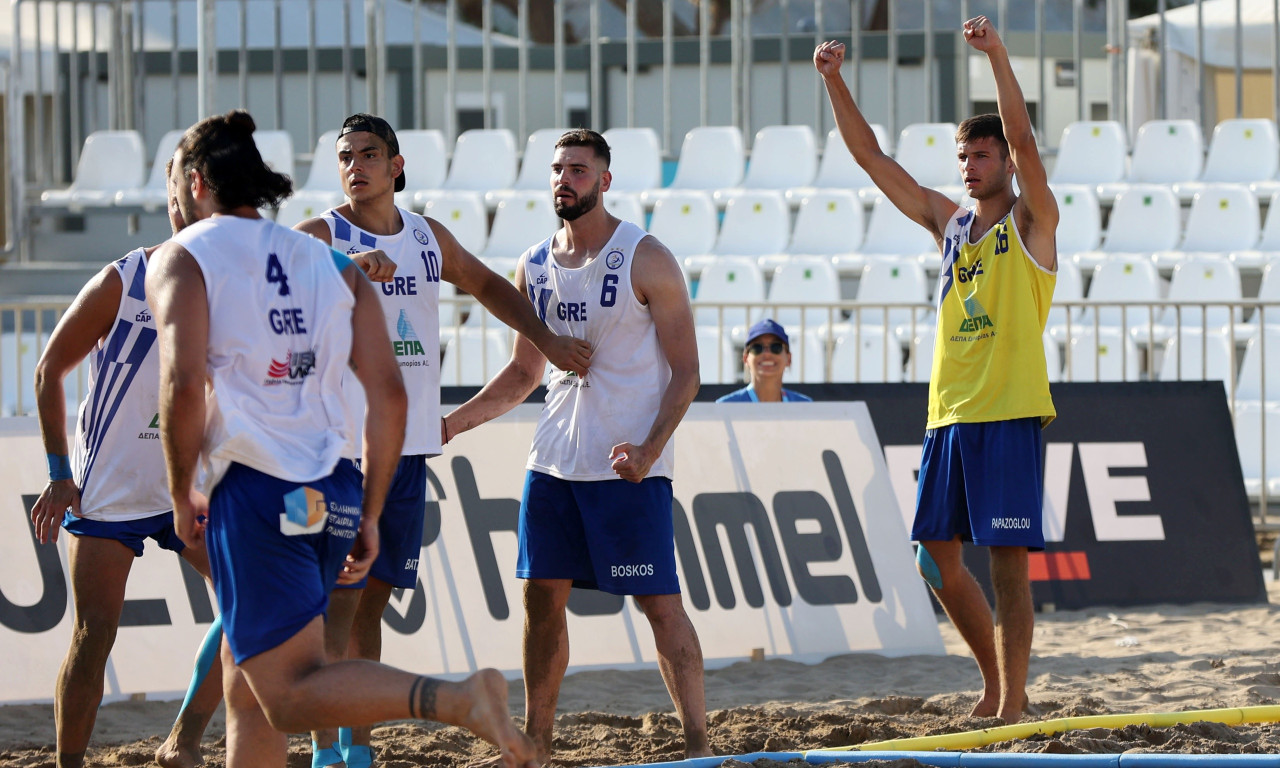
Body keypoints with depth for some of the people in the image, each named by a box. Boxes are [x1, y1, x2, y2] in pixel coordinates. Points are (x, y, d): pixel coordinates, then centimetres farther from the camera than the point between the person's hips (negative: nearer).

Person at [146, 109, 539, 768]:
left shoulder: (183, 260, 2)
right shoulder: (332, 264, 18)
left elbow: (183, 385, -14)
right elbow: (389, 396, 10)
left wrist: (182, 497, -2)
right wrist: (368, 516, 16)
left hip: (253, 491, -7)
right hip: (333, 493, 7)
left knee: (289, 692, -11)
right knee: (246, 689, 18)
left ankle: (461, 700, -31)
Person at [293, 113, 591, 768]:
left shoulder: (428, 237, 12)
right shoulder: (321, 236, -7)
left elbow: (486, 285, 29)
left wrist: (547, 340, 22)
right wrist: (353, 266, -45)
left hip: (408, 443, 6)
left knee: (373, 597, 10)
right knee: (339, 596, -10)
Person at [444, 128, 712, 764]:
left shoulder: (645, 260, -7)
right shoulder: (534, 266, 9)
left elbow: (685, 370, -8)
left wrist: (651, 448, -22)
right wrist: (451, 424, 10)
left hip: (629, 466, -6)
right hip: (554, 462, 6)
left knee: (659, 601, -6)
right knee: (542, 597, 7)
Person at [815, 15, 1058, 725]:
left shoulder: (1031, 224, 1)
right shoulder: (948, 224, 16)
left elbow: (1023, 141, -15)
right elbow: (870, 156, 15)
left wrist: (997, 55, -24)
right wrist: (834, 82, 6)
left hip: (1009, 414, -6)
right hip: (948, 414, 6)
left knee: (1006, 561, -8)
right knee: (938, 559, 7)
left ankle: (1011, 706, -7)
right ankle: (996, 684, 22)